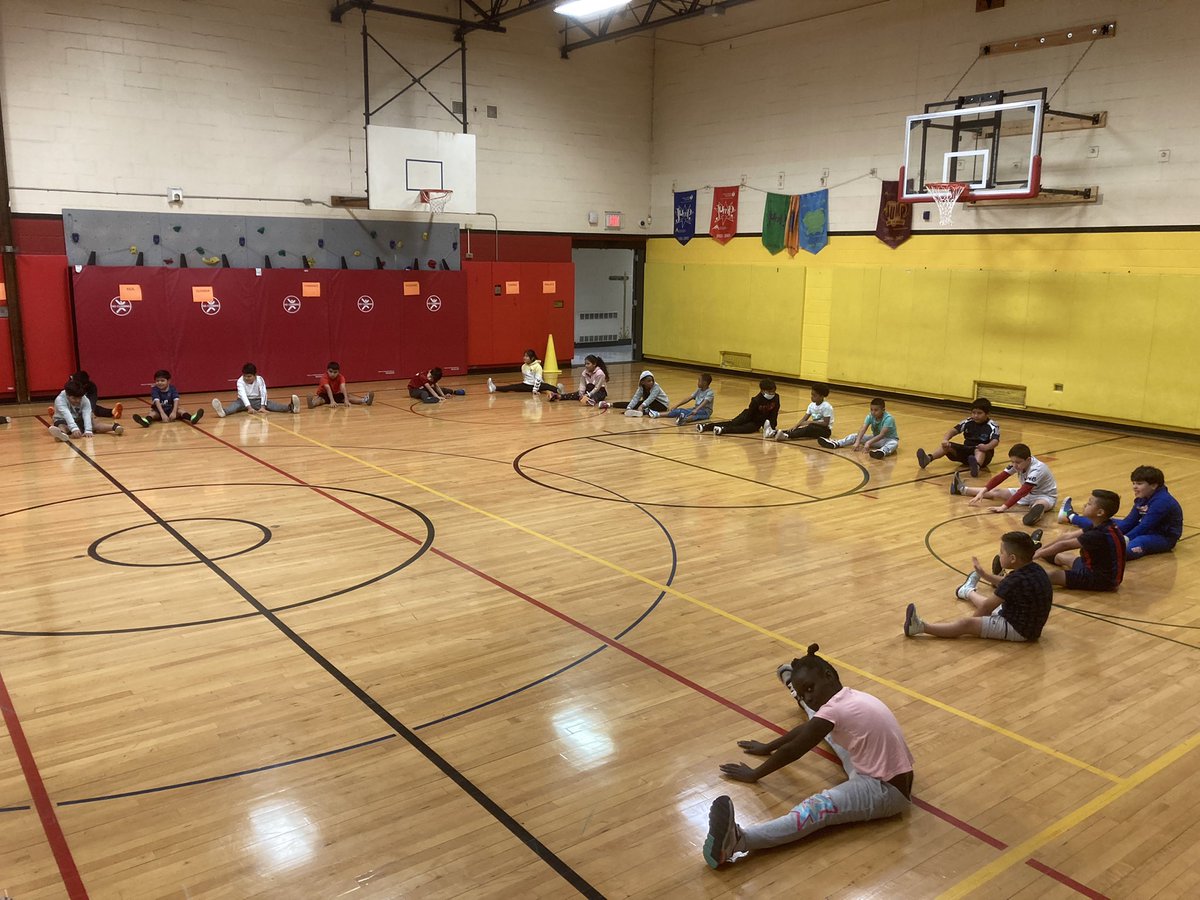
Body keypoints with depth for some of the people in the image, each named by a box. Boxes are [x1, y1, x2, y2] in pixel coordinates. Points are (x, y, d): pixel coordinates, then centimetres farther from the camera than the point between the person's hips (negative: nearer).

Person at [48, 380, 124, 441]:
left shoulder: (85, 400, -14)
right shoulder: (60, 400, -23)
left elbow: (87, 415, -29)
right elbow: (67, 414, -38)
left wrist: (88, 430, -45)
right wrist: (74, 428, -54)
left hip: (79, 421, 4)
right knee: (62, 426, -39)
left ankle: (114, 427, -43)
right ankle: (61, 432, -72)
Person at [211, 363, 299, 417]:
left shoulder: (259, 379, -12)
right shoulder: (240, 381, -14)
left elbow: (263, 392, -21)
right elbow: (243, 394, -28)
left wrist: (263, 406, -35)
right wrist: (249, 407, -43)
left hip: (257, 400, 0)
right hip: (244, 401, 0)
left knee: (270, 404, -25)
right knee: (236, 404, -32)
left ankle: (290, 407, -49)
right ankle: (223, 411, -66)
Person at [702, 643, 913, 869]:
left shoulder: (833, 709, -21)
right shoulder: (848, 697, 6)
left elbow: (792, 751, -13)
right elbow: (806, 731, 21)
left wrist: (754, 774, -1)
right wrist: (768, 747, 28)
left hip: (886, 791, -10)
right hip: (877, 772, 10)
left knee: (822, 806, -33)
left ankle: (738, 840, -57)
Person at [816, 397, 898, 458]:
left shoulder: (888, 418, -28)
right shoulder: (870, 416, -12)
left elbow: (882, 435, -38)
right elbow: (862, 430, -24)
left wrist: (869, 443, -50)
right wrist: (857, 442, -41)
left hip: (889, 439, -6)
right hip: (875, 438, 6)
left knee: (894, 443, -41)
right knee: (855, 436, -11)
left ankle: (882, 451, -73)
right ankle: (835, 444, -29)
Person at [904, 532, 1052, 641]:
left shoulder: (1015, 580, -28)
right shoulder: (1035, 569, -1)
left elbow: (987, 607, -18)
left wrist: (974, 617, -2)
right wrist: (983, 574, 20)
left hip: (1018, 630, -10)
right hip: (1031, 623, 10)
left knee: (967, 624, -17)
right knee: (985, 603, 32)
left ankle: (921, 627, -25)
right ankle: (969, 591, 65)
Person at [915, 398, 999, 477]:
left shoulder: (992, 426, -11)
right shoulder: (968, 422, 1)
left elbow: (995, 441, -26)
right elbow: (954, 430, -7)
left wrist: (986, 447, -50)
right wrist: (945, 439, -30)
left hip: (983, 452, -4)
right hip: (967, 450, 4)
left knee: (980, 450, -38)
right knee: (947, 446, -17)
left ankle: (977, 466, -71)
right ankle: (928, 458, -42)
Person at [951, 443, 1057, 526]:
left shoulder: (1037, 469, -34)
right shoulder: (1017, 463, -13)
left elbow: (1022, 492, -42)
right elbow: (999, 478, -14)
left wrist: (1003, 507, -47)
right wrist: (982, 491, -25)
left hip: (1045, 495, -7)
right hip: (1028, 493, 7)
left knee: (1039, 504, -45)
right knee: (997, 492, 3)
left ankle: (1035, 513, -80)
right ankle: (962, 489, 15)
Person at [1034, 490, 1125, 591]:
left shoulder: (1100, 535, -29)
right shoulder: (1102, 526, 0)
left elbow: (1064, 545, -23)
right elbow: (1068, 537, 2)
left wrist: (1038, 554, -17)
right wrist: (1042, 550, 1)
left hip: (1102, 580, -10)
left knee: (1052, 575, -25)